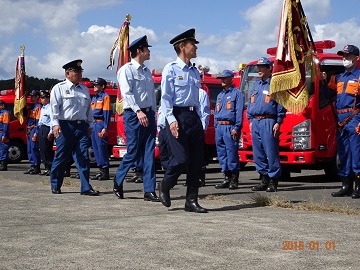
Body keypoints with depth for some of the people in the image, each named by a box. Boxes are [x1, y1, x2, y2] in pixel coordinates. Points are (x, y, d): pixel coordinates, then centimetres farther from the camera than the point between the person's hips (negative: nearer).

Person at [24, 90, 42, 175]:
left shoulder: (38, 106, -9)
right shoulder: (31, 106, 19)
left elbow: (38, 120, -15)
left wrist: (36, 132, -21)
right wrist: (27, 131, 13)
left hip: (34, 130, -10)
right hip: (29, 130, 10)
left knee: (34, 148, -11)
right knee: (29, 149, 10)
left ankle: (37, 168, -8)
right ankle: (32, 167, 14)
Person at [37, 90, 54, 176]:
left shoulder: (51, 108, -8)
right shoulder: (42, 108, 21)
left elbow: (53, 120, -15)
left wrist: (51, 132, -20)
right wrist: (38, 129, 19)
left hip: (47, 129, -9)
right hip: (41, 129, 9)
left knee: (48, 150, -10)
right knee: (42, 149, 7)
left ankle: (51, 169, -7)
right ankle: (47, 168, 11)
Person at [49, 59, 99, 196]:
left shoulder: (84, 89, 18)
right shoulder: (59, 88, 2)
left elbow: (89, 109, 22)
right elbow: (54, 107, -7)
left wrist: (89, 125, 18)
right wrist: (55, 124, -17)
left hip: (82, 127, 4)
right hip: (65, 126, -4)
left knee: (83, 157, -3)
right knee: (61, 157, 3)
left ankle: (86, 187, -5)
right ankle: (55, 186, 16)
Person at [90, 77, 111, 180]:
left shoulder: (105, 96, -5)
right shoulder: (94, 98, 20)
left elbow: (107, 113, -12)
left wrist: (105, 128, -18)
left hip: (100, 124, -9)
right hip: (93, 124, 9)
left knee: (102, 148, -10)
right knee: (95, 148, 8)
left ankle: (105, 172, -8)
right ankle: (101, 171, 13)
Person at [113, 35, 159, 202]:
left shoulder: (147, 71, 18)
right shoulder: (127, 69, -5)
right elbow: (127, 93, -16)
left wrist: (153, 114, 13)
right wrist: (138, 111, -26)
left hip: (148, 114, 7)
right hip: (133, 115, -7)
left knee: (149, 153, 1)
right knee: (133, 152, -3)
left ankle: (149, 191, 2)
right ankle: (118, 182, 19)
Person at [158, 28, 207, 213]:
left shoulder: (195, 71, 17)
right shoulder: (171, 69, -2)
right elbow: (165, 97, -7)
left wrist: (199, 120, 15)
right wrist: (171, 120, -18)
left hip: (194, 116, 7)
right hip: (178, 116, -7)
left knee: (197, 160, 2)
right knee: (181, 158, -12)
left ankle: (191, 201, 9)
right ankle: (164, 186, 16)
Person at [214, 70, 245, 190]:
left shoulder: (237, 93, -1)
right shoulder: (220, 95, 23)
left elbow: (239, 112, -8)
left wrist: (236, 128, -16)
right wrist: (216, 126, 16)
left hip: (230, 127, -8)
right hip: (219, 127, 8)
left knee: (232, 152, -9)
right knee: (221, 153, 6)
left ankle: (234, 180, -5)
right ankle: (227, 178, 13)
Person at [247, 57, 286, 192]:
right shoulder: (256, 85, 19)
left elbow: (281, 104, -6)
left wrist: (278, 123, -12)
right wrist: (250, 120, 16)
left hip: (268, 122, -7)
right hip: (255, 122, 7)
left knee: (271, 152, -7)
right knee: (258, 152, 7)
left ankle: (273, 181, -3)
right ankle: (264, 179, 14)